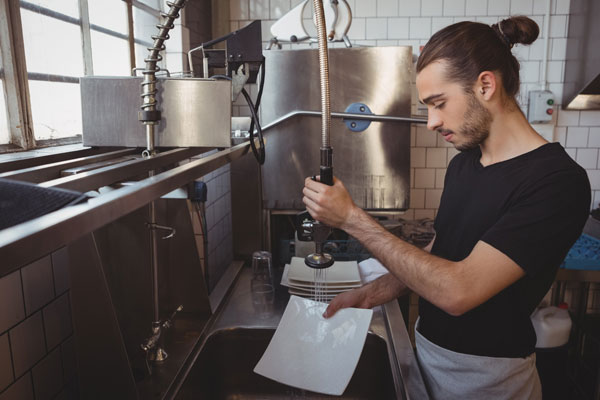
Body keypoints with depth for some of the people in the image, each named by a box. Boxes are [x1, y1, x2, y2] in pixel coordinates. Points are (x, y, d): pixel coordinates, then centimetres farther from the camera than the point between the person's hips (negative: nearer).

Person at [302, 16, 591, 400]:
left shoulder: (558, 181, -24)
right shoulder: (462, 164, 1)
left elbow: (457, 291, -30)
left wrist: (352, 217, -26)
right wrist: (373, 293, -5)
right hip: (426, 346, 6)